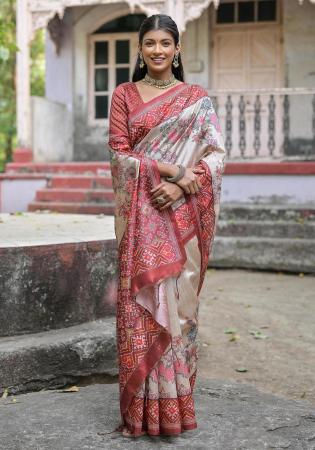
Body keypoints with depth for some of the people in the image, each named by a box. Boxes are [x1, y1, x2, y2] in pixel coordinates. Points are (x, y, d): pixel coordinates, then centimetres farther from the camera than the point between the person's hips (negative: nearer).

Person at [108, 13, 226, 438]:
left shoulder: (197, 97, 8)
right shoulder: (124, 94, 8)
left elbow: (216, 154, 2)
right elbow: (120, 153, -1)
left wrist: (180, 186, -14)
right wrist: (173, 170, -13)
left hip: (181, 213, 0)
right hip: (140, 212, 0)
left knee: (178, 298, 1)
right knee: (140, 301, -2)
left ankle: (176, 402, 12)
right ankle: (142, 409, 7)